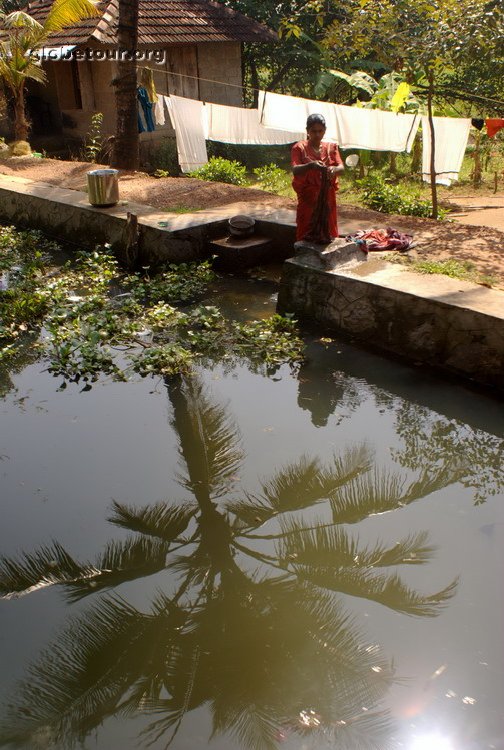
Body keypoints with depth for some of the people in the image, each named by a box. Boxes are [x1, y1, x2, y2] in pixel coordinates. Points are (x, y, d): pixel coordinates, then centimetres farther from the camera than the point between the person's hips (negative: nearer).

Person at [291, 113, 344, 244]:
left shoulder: (331, 147, 8)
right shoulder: (299, 148, -2)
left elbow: (341, 167, -5)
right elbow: (295, 170, -16)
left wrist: (334, 169, -29)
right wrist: (311, 165, -36)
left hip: (327, 197, 3)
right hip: (308, 198, -3)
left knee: (328, 230, 7)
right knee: (307, 233, -4)